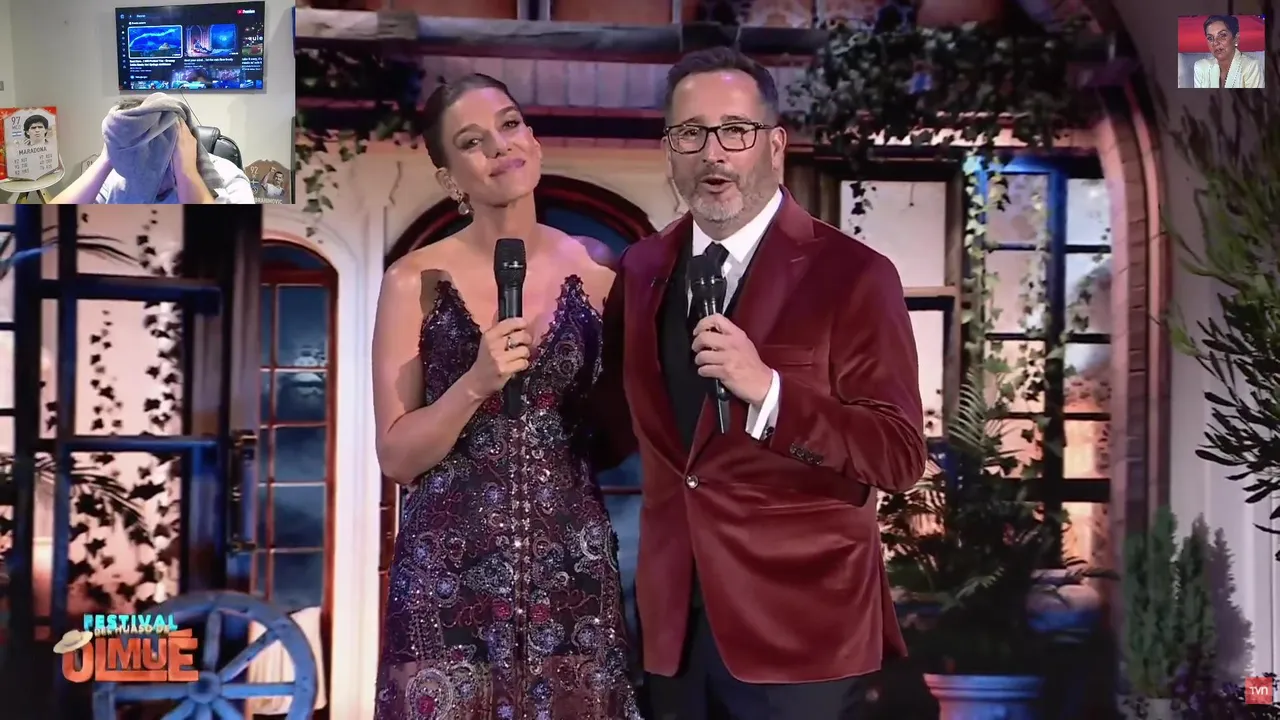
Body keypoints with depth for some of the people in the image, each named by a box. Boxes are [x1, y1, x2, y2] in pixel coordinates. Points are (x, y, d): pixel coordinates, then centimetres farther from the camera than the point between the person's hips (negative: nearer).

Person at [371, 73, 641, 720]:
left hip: (571, 565, 2)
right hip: (452, 573, -2)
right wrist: (476, 383, -20)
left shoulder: (594, 269, 0)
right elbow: (396, 457, -7)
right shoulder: (416, 279, -6)